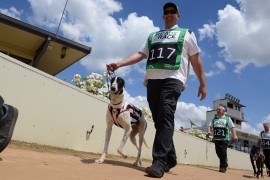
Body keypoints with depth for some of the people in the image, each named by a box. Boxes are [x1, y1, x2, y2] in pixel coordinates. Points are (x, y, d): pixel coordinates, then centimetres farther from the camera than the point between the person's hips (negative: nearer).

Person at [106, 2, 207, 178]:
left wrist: (203, 83, 5)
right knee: (159, 120, 2)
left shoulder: (186, 34, 19)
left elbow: (196, 60, 12)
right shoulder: (152, 35, 28)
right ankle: (170, 158, 15)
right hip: (152, 79, 4)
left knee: (166, 118, -20)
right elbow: (140, 54, 16)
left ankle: (159, 162, -22)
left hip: (173, 79, -4)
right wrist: (119, 63, 1)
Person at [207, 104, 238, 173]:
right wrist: (209, 131, -8)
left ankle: (223, 167, 4)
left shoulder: (227, 118, 6)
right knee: (218, 153, 5)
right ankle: (224, 164, 27)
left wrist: (234, 135, -13)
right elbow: (210, 126, 13)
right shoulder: (214, 118, 15)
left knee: (223, 153, -7)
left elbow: (232, 127, 1)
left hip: (224, 139, -3)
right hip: (216, 138, 3)